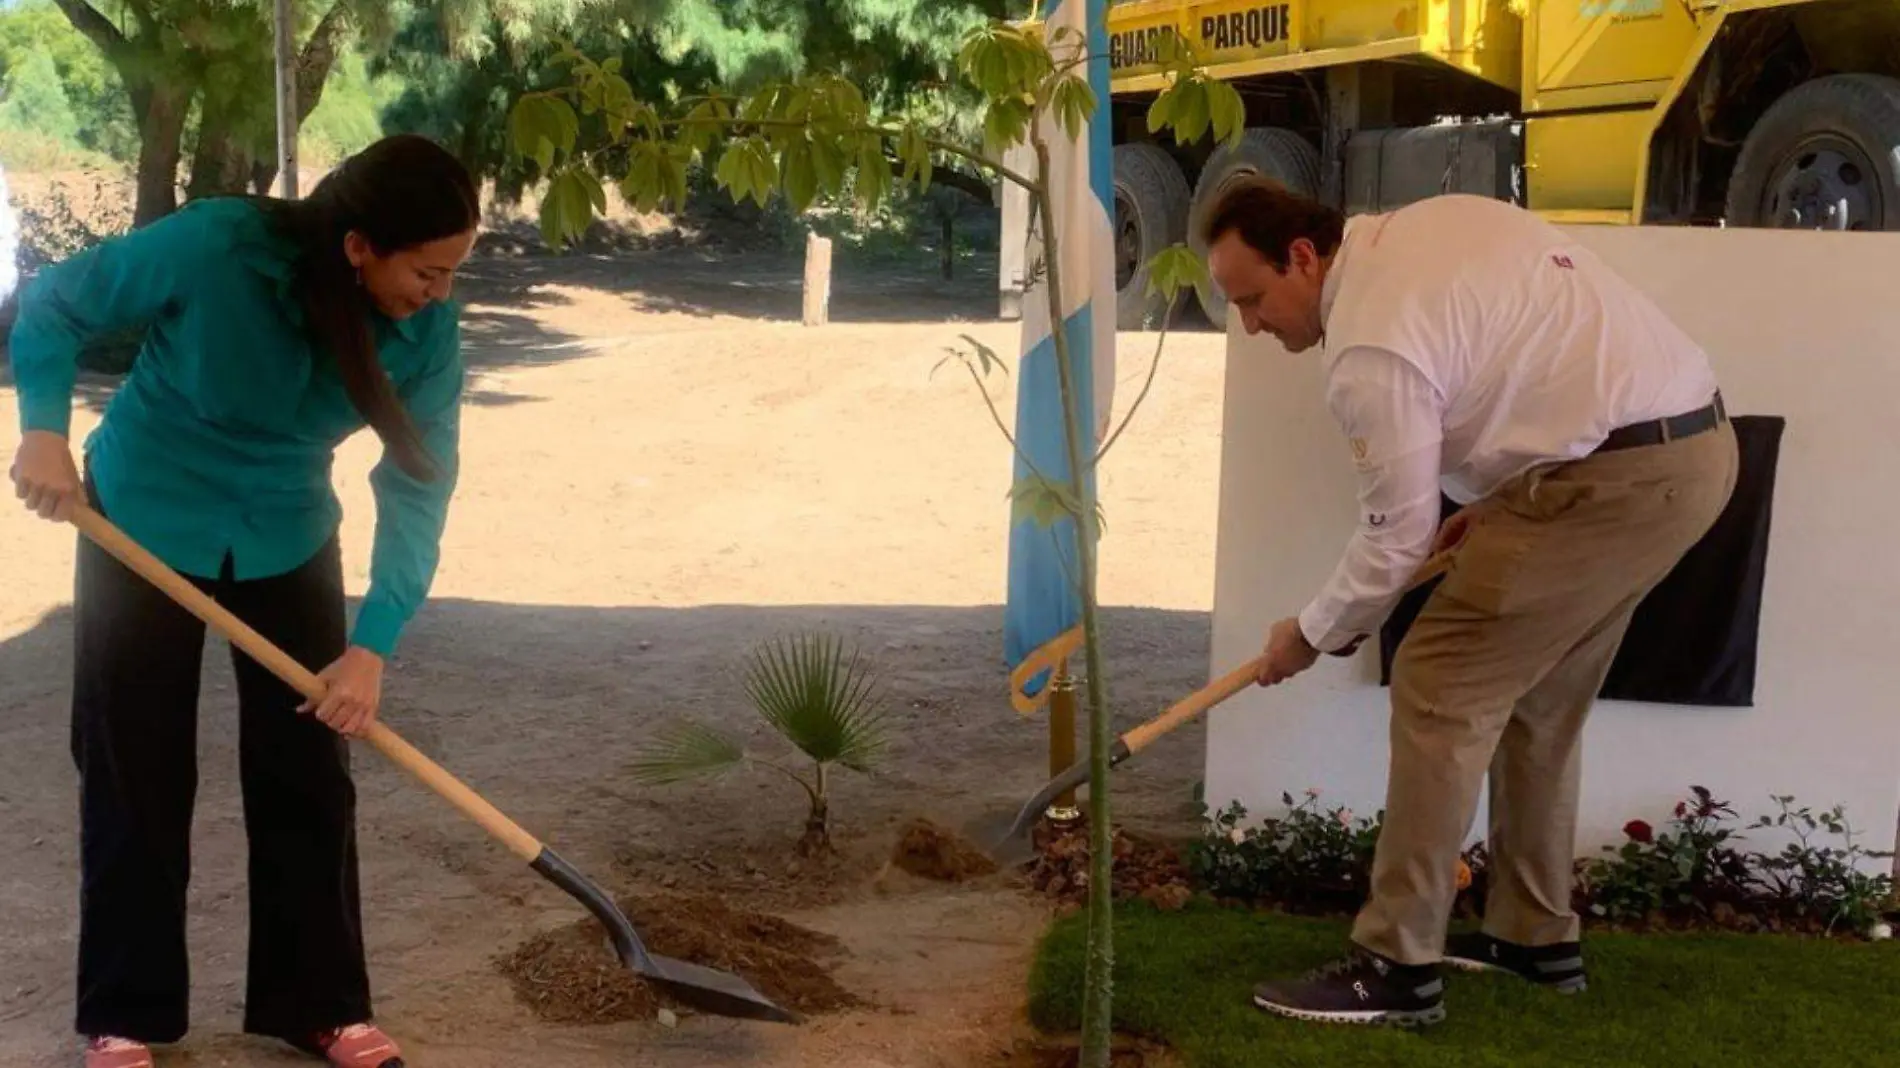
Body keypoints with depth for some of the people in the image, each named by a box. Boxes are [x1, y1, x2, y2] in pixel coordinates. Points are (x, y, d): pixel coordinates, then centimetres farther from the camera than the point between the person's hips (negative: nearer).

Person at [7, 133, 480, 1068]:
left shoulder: (425, 329, -19)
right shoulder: (213, 246, -29)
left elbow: (420, 484, -19)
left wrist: (374, 644, -27)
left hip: (288, 540, 3)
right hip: (143, 526, -3)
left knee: (307, 774, 5)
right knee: (136, 777, 5)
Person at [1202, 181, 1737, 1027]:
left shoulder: (1373, 347, -16)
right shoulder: (1428, 221, 13)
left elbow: (1397, 538, -9)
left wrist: (1313, 635, 7)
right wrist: (1495, 496, 16)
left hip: (1617, 477, -11)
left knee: (1441, 690, -6)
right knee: (1538, 698, 20)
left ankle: (1398, 968, -2)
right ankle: (1537, 935, 30)